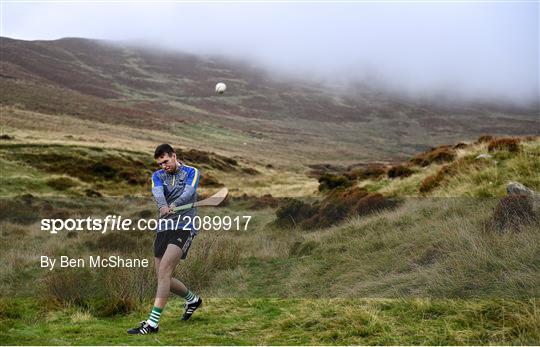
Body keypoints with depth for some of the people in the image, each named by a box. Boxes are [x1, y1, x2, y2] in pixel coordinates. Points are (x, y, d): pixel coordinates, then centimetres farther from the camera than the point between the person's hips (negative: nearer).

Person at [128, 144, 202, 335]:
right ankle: (192, 299, 37)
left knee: (163, 272, -20)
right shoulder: (158, 176, 10)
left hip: (184, 227, -6)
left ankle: (152, 323, -22)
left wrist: (174, 206, -38)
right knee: (163, 278, 9)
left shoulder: (191, 172, 1)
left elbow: (188, 192, -18)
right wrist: (163, 206, -36)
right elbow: (157, 192, -12)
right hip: (163, 228, 6)